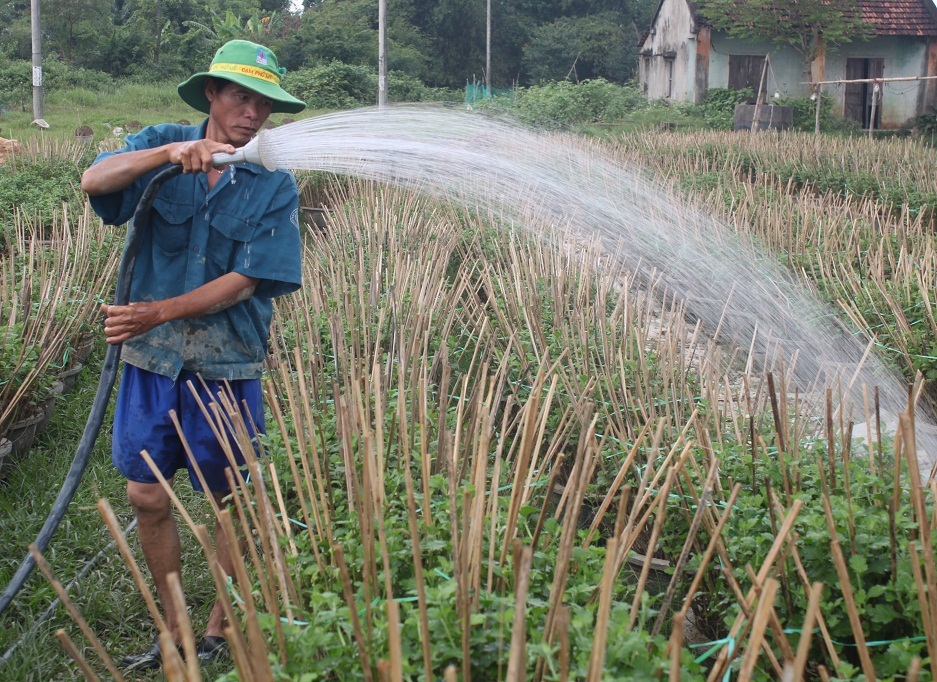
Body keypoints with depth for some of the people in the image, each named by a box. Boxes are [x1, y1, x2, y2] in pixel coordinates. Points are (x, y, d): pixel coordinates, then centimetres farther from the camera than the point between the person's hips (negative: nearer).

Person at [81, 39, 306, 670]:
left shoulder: (275, 187, -5)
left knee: (232, 502, 7)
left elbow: (244, 282, -12)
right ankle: (174, 630, 27)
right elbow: (94, 181, -17)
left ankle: (219, 632, 27)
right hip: (152, 358, 2)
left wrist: (156, 313, -17)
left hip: (226, 365, -2)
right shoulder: (162, 146, 1)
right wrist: (170, 152, -32)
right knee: (147, 496, 8)